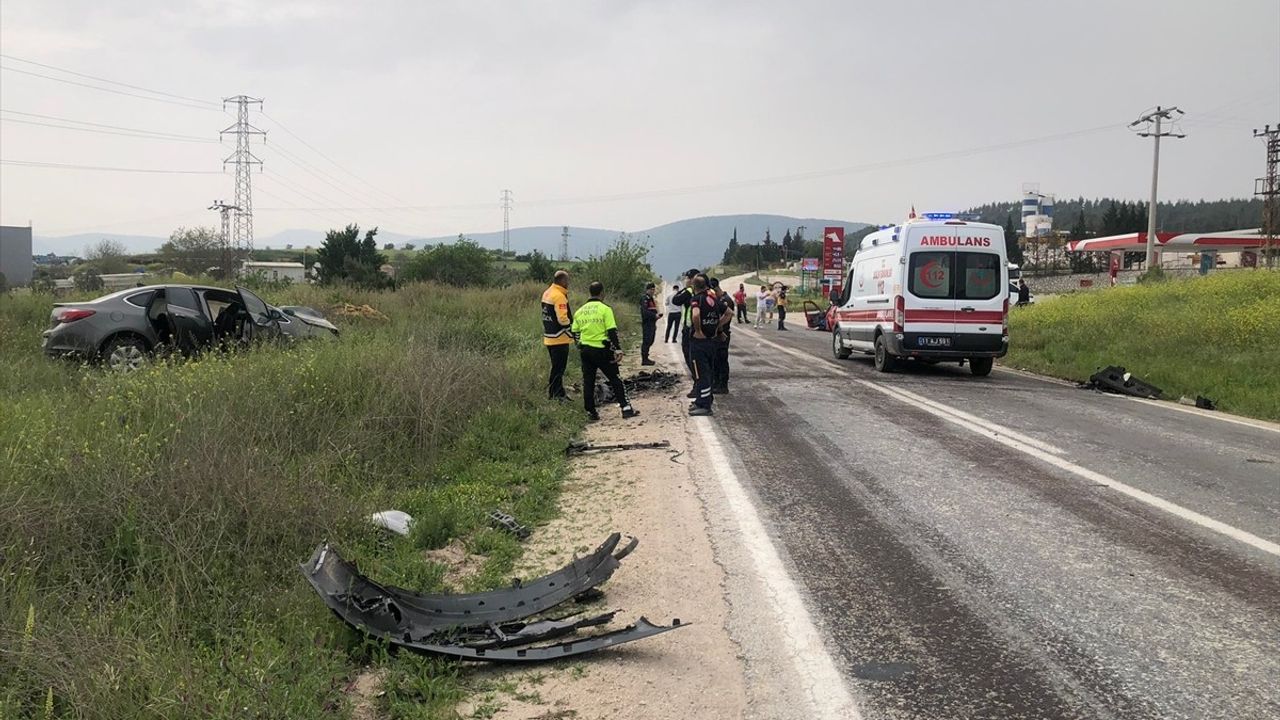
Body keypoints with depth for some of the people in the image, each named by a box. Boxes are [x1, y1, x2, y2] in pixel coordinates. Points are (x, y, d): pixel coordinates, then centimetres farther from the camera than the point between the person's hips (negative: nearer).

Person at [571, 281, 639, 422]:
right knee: (615, 380, 4)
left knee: (588, 382, 10)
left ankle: (591, 412, 11)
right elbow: (612, 331, -13)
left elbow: (575, 332, 14)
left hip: (585, 350, 4)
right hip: (602, 350, -4)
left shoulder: (580, 311, 8)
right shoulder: (605, 309, -8)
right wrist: (618, 349, -12)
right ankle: (626, 408, 1)